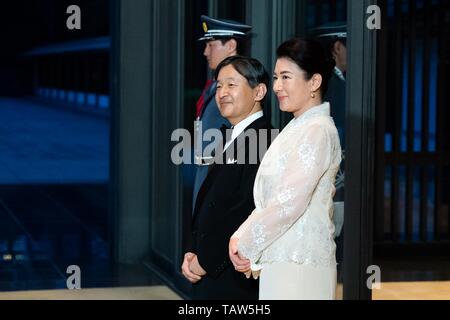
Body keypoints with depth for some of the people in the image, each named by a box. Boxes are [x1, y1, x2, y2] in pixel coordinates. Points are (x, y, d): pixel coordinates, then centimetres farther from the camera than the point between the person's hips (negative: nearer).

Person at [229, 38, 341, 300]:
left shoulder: (317, 131, -12)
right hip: (279, 260, 9)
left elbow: (289, 202, -18)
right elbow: (268, 199, 16)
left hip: (300, 266, -9)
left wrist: (246, 246, -9)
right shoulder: (297, 129, 17)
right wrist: (241, 238, 2)